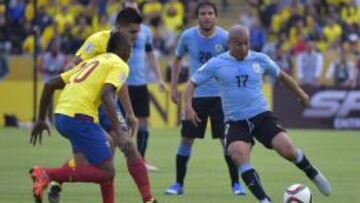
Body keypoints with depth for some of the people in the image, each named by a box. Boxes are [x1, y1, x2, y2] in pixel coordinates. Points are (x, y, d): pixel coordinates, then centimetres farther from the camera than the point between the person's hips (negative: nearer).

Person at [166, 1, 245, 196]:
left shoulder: (224, 38, -10)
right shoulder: (188, 36, -5)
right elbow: (177, 59, 12)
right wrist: (173, 87, 8)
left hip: (220, 96, -2)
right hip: (195, 95, 2)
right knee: (186, 139, 3)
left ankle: (236, 184, 3)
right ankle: (179, 184, 14)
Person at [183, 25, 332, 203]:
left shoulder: (260, 60, 3)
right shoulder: (216, 64, -2)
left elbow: (281, 75, 21)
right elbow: (193, 83, 3)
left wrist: (300, 93, 26)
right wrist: (188, 105, -15)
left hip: (262, 116, 1)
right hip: (235, 122, -1)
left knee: (287, 150, -18)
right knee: (238, 154, -30)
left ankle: (314, 175, 14)